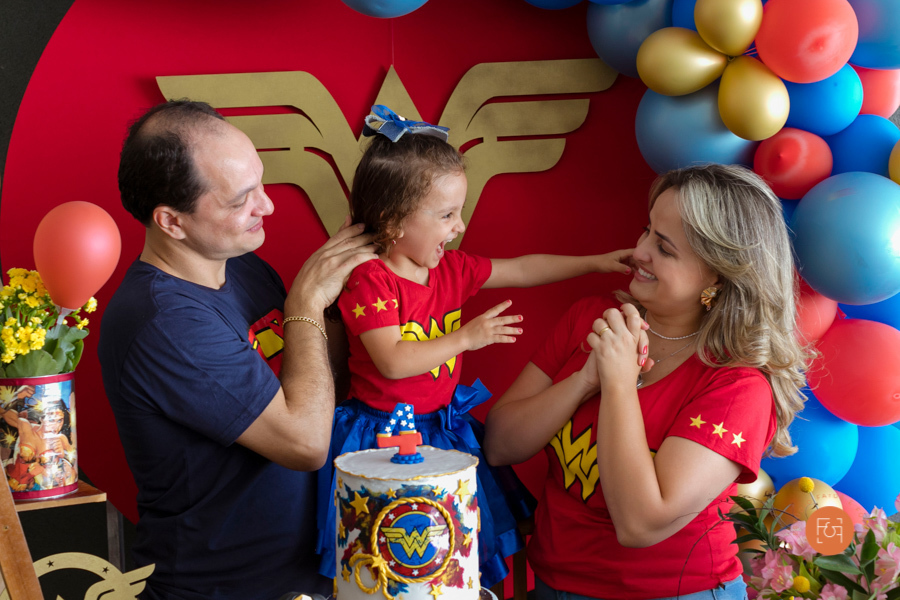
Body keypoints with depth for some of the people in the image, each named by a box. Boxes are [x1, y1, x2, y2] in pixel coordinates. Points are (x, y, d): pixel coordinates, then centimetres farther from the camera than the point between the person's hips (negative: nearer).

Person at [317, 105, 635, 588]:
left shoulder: (452, 268, 4)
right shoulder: (370, 281, -18)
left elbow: (522, 270, 14)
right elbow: (392, 362, -26)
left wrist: (596, 262, 13)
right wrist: (466, 338, -25)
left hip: (444, 428, 7)